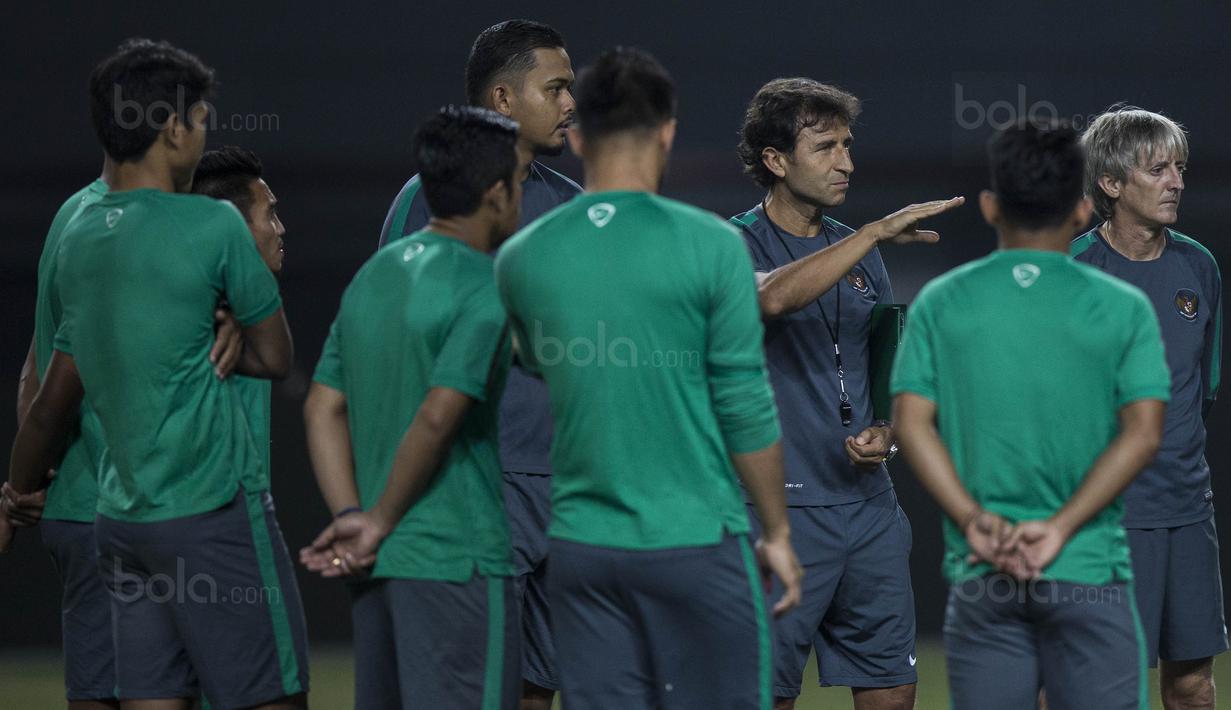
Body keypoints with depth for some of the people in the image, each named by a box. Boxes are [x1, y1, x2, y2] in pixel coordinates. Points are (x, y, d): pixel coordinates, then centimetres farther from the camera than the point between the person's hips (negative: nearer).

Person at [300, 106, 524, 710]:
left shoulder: (374, 275, 13)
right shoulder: (486, 291, -12)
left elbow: (323, 409, 8)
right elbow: (438, 415, -21)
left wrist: (351, 517, 1)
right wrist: (382, 521, -12)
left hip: (378, 567, 8)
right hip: (457, 560, -8)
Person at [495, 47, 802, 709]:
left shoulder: (521, 258, 2)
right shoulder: (709, 245, -9)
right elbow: (746, 409, -7)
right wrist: (777, 533, 4)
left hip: (582, 547, 3)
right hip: (695, 542, -3)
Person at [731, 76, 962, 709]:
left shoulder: (860, 252, 15)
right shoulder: (737, 245, -5)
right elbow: (772, 297, -29)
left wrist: (884, 433, 2)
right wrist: (877, 232, -30)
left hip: (870, 504, 6)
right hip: (779, 508, -6)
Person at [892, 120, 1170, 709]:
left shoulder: (941, 303, 4)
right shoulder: (1123, 308, 0)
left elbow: (912, 424, -4)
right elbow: (1143, 433, -8)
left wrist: (974, 520, -9)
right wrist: (1060, 528, -11)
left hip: (980, 575, 2)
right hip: (1086, 572, -2)